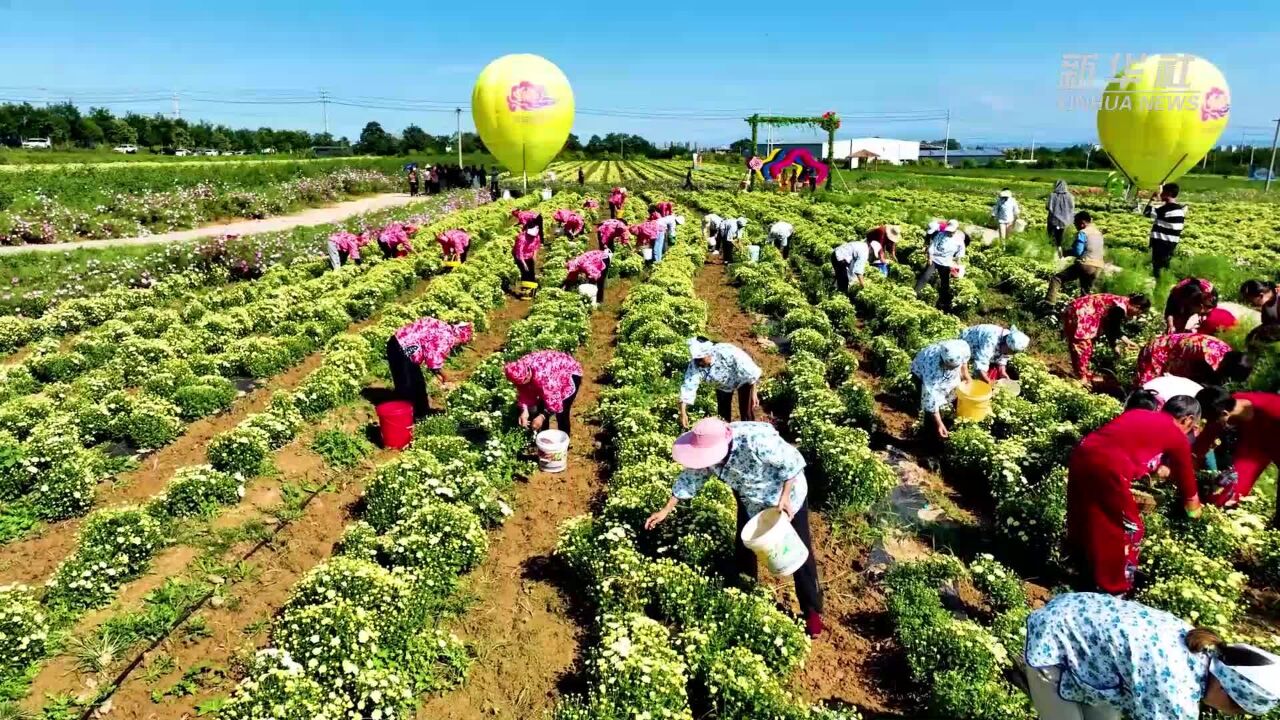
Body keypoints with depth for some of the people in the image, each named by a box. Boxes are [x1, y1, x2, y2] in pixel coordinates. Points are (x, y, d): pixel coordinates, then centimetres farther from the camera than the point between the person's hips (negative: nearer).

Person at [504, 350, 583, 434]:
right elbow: (523, 393, -8)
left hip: (570, 373, -7)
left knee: (561, 414, -13)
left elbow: (553, 397, -31)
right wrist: (524, 411, -21)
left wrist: (542, 416, -29)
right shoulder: (520, 371, -20)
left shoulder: (541, 375, -42)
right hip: (554, 375, 7)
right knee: (541, 408, 5)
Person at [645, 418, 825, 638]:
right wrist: (666, 509, -5)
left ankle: (812, 610, 22)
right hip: (750, 501, 6)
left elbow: (792, 462, -28)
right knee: (743, 549, 15)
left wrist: (785, 497, -29)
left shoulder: (756, 441, -42)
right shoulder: (709, 450, -22)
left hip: (786, 496, -6)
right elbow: (690, 477, -7)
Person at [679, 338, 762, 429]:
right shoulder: (695, 364, -29)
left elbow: (751, 372, -31)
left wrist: (753, 393, -26)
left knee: (746, 413, -2)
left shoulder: (727, 353, -41)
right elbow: (688, 386, -30)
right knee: (723, 412, 10)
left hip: (743, 380, -4)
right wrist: (683, 412, -36)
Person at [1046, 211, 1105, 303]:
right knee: (1086, 293, 19)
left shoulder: (1082, 233, -5)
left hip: (1084, 265, -8)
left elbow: (1077, 251, -13)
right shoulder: (1098, 233, 20)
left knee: (1056, 279, -7)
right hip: (1098, 267, 8)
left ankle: (1049, 302, -23)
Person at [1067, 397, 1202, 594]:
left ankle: (1088, 577, 48)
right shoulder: (1178, 437, 14)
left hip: (1081, 454, 7)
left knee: (1086, 519, 27)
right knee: (1129, 529, 15)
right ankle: (1114, 590, 27)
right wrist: (1194, 510, 46)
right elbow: (1189, 494, 27)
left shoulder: (1137, 414, 28)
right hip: (1108, 467, -7)